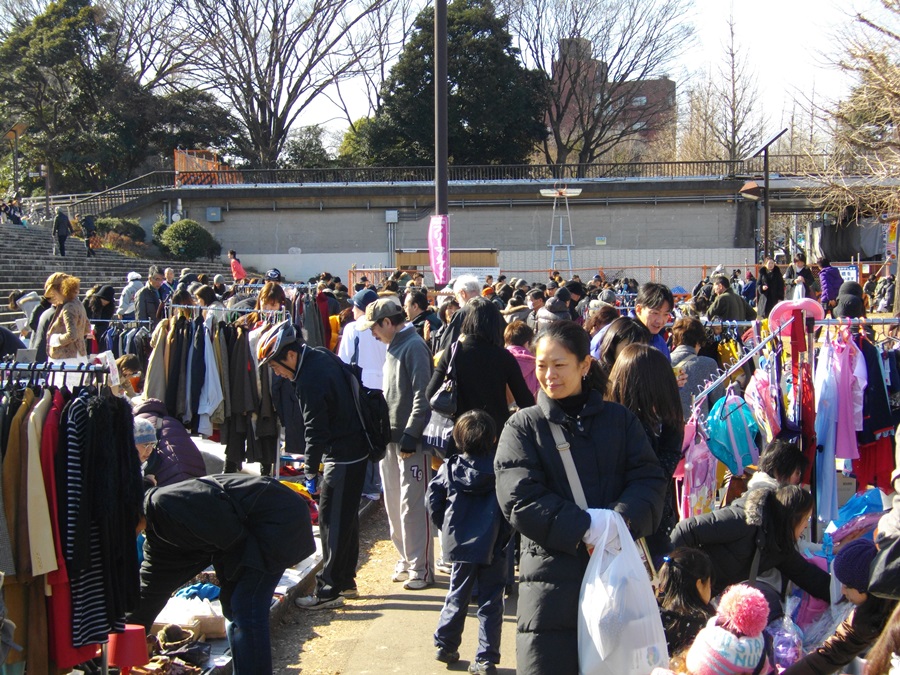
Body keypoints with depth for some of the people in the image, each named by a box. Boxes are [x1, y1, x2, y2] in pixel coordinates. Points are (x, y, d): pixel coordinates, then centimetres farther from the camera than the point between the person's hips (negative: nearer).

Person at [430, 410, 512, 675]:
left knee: (457, 598, 18)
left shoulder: (450, 467, -1)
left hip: (460, 544, 2)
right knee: (490, 603, 6)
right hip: (493, 547, -2)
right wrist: (505, 533, 1)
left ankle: (445, 646, 25)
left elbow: (433, 498, -2)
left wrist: (445, 525, 10)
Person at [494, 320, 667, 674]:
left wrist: (621, 521, -19)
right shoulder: (523, 426, 4)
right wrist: (583, 527, -18)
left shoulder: (619, 419, 11)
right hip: (552, 576, -2)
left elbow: (650, 479, 1)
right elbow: (519, 499, -7)